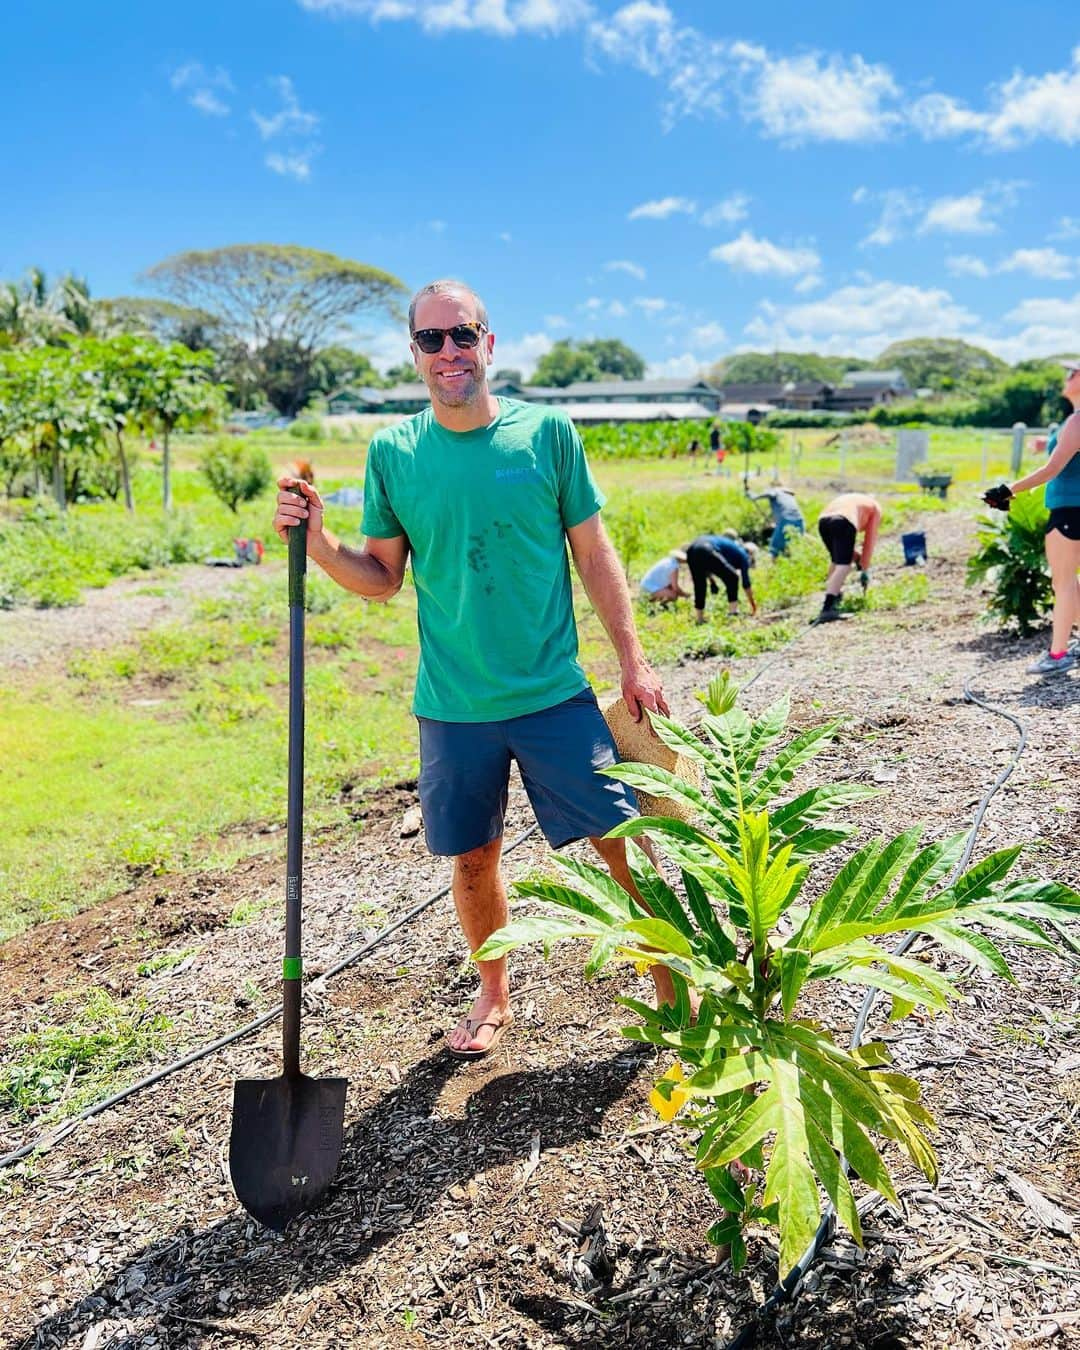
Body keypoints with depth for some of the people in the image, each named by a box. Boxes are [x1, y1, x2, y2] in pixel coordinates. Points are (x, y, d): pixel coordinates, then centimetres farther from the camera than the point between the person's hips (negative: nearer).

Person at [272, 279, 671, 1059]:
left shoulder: (546, 431, -2)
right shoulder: (392, 451, 1)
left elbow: (594, 555, 2)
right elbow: (381, 580, 5)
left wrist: (633, 660, 1)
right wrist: (316, 538, -13)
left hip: (554, 693, -1)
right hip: (452, 704, 2)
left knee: (622, 838, 2)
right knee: (474, 857, 13)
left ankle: (671, 982, 23)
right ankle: (495, 995, 36)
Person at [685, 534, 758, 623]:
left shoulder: (730, 546, 37)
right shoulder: (743, 555, 18)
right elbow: (746, 582, 22)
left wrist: (712, 581, 26)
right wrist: (753, 604, 31)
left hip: (691, 549, 7)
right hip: (706, 552, -7)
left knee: (699, 584, 21)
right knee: (732, 578, 10)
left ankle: (699, 617, 22)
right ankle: (733, 610, 12)